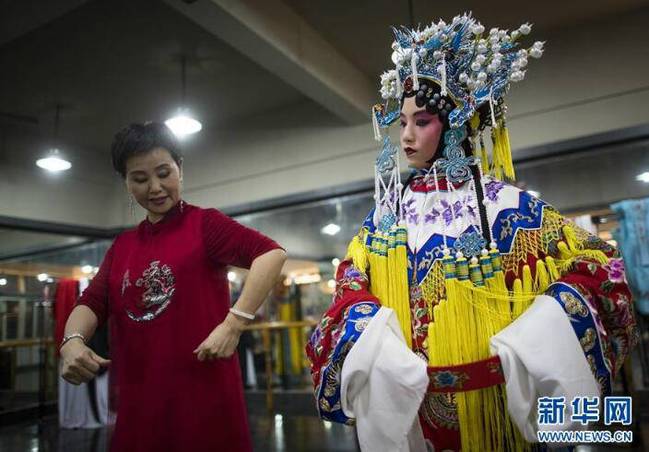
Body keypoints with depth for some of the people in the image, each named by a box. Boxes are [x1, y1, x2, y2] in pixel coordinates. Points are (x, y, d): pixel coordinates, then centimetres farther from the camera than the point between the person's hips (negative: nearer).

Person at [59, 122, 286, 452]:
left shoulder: (205, 223, -4)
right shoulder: (121, 245, 14)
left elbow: (271, 253, -17)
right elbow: (92, 302, 7)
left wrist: (232, 325, -25)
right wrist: (73, 341, -15)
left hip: (204, 391, -5)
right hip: (138, 399, 5)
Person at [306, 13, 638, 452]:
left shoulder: (505, 203, -5)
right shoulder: (387, 214, 2)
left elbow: (594, 261, -3)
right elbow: (351, 288, 0)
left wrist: (537, 337, -17)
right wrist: (374, 346, -19)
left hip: (495, 398, -1)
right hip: (412, 400, 2)